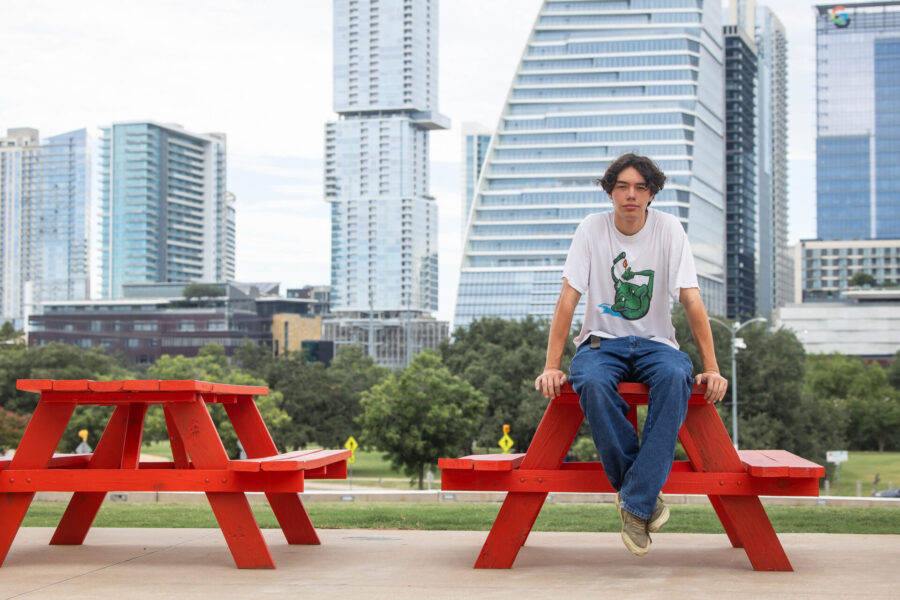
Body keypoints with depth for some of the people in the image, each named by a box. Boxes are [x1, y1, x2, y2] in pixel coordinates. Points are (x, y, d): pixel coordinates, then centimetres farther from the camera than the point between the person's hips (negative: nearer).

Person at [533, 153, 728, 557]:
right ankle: (645, 493, -24)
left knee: (675, 377, -36)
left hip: (655, 343, 0)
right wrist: (552, 366, -14)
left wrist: (711, 368, -14)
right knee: (592, 383, -37)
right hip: (602, 342, 0)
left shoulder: (669, 230, -4)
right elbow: (568, 300, -6)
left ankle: (636, 502, -34)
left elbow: (692, 302, -6)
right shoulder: (592, 229, -3)